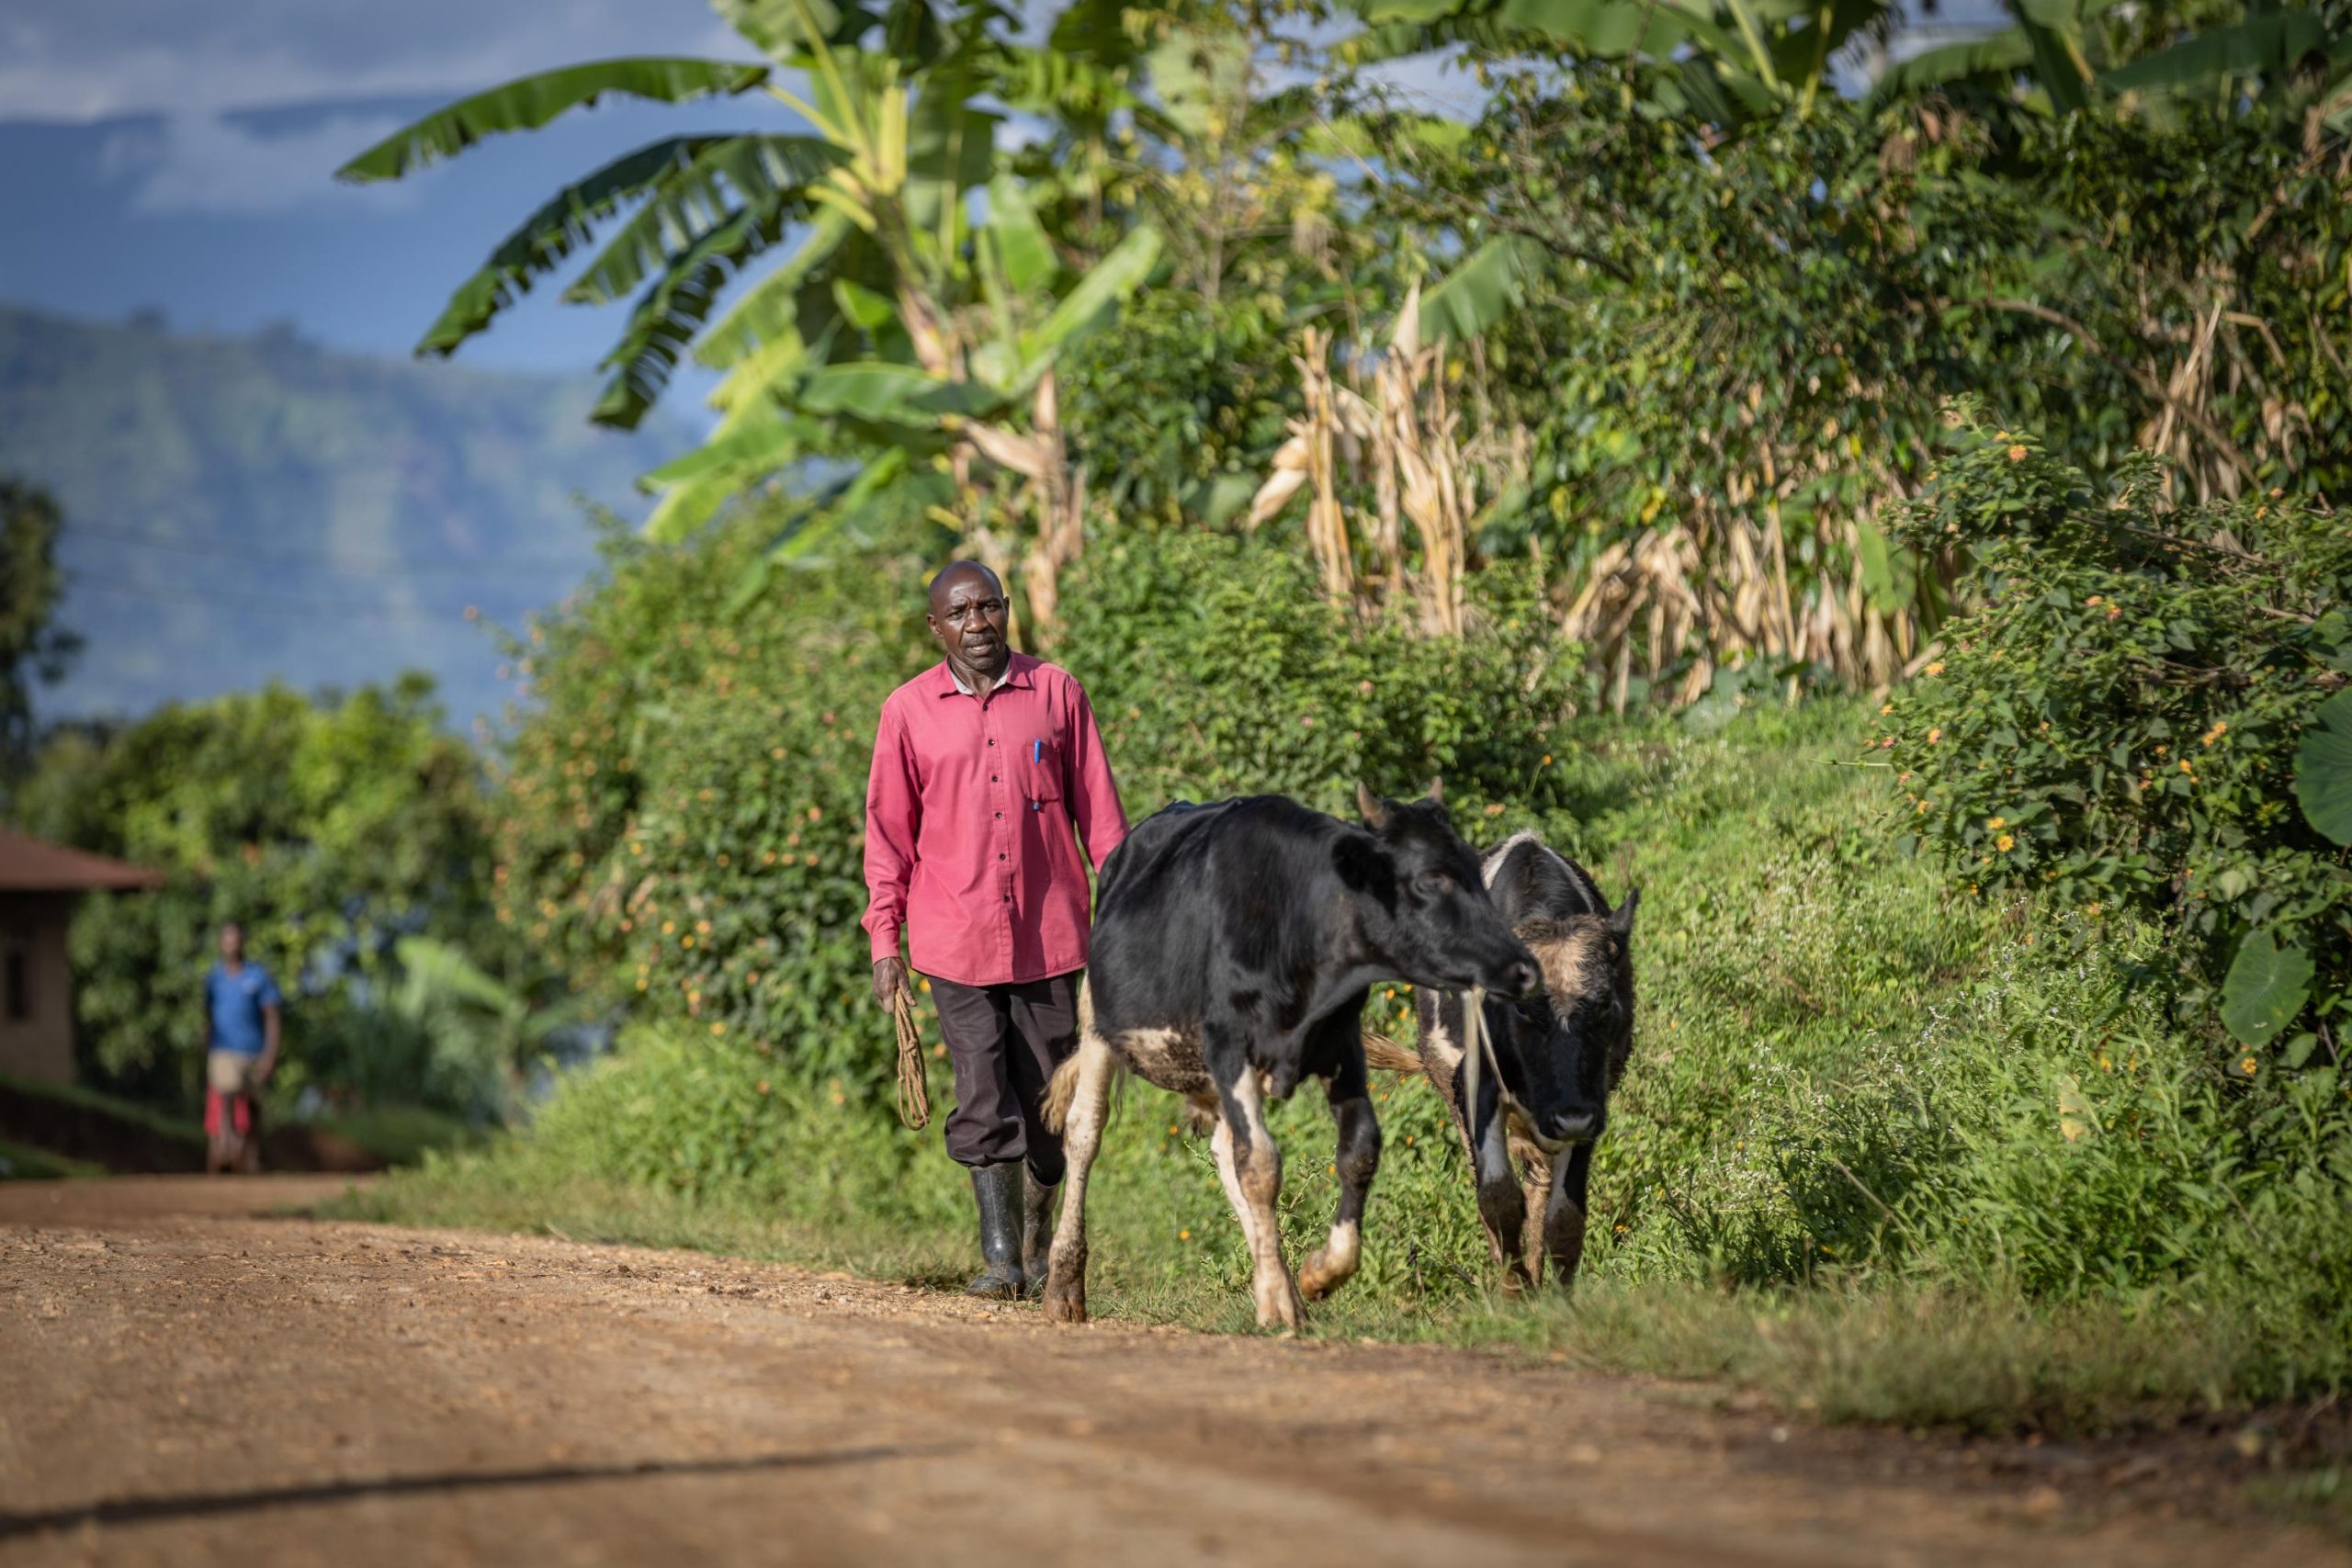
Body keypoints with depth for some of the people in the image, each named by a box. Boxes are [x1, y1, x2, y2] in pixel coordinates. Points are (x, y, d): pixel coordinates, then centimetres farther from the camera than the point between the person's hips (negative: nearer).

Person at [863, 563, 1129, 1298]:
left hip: (1049, 935, 1)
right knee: (984, 1098, -7)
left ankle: (1041, 1249, 22)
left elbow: (1098, 810, 6)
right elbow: (889, 831, 6)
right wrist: (885, 941, 1)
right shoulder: (909, 711, 3)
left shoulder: (1056, 693, 4)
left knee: (1048, 1097, 6)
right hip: (956, 938, -1)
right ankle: (999, 1257, -5)